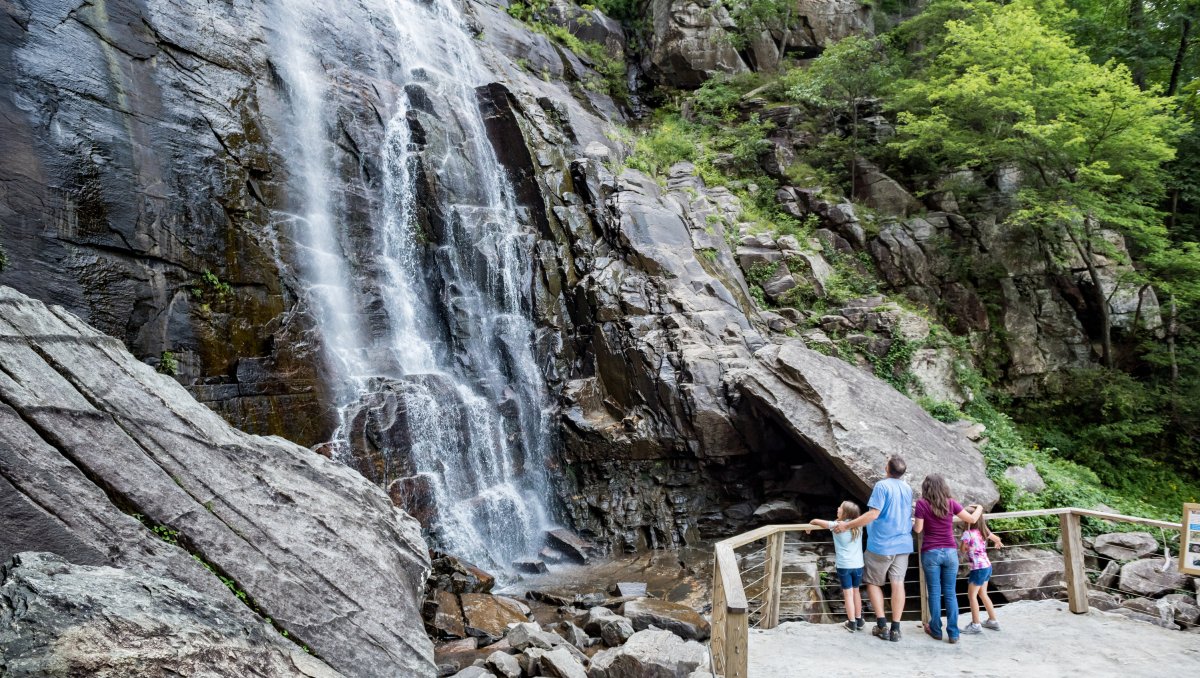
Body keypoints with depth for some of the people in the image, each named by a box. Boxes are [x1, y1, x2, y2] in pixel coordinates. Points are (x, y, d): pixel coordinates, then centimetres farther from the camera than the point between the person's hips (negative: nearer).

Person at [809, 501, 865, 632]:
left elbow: (816, 521, -1)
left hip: (844, 565, -4)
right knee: (856, 591, 18)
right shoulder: (859, 526, 2)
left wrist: (810, 524, 20)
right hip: (858, 565, 4)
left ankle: (852, 623, 6)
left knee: (848, 593, 3)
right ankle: (859, 621, 25)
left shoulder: (837, 525, -8)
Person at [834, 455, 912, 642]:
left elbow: (873, 514, -21)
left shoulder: (882, 486, -15)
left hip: (881, 544, -5)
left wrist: (847, 525, -17)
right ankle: (895, 629, 4)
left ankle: (882, 626, 4)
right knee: (898, 584, 3)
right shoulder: (908, 489, 8)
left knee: (873, 583, 9)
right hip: (902, 544, 5)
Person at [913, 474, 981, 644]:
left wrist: (912, 523, 14)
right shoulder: (951, 503, -1)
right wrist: (979, 508, 25)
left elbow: (918, 529, -8)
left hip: (931, 553, -2)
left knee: (934, 592, 8)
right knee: (950, 593, 8)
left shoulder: (922, 504, -8)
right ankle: (953, 633, 8)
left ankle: (936, 630, 15)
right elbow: (972, 519, 6)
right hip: (950, 552, 2)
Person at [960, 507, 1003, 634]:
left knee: (972, 595, 2)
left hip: (978, 568, -8)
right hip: (987, 566, 8)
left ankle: (976, 625, 3)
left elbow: (963, 549, -9)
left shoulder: (967, 533, -19)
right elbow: (997, 539, 19)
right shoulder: (984, 530, 2)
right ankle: (993, 621, 28)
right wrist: (998, 543, 42)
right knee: (982, 594, 20)